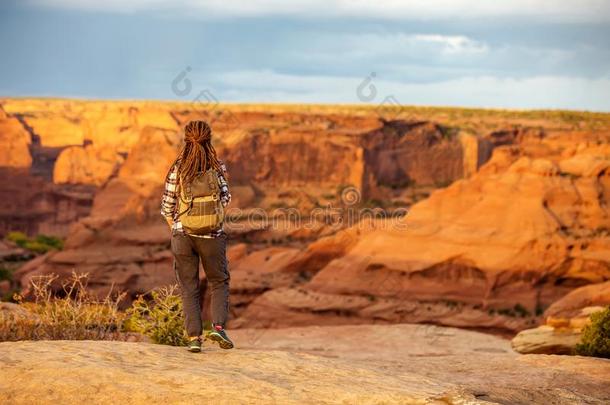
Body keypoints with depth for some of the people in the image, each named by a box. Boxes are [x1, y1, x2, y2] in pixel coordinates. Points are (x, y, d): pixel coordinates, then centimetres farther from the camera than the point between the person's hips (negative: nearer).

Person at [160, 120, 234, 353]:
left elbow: (167, 205, -1)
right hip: (212, 235, 0)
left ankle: (194, 336, 2)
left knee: (189, 287, 9)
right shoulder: (217, 169, -4)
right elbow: (225, 200, -4)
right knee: (219, 282, 15)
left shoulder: (177, 169, -3)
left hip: (182, 233, 1)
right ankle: (218, 326, -4)